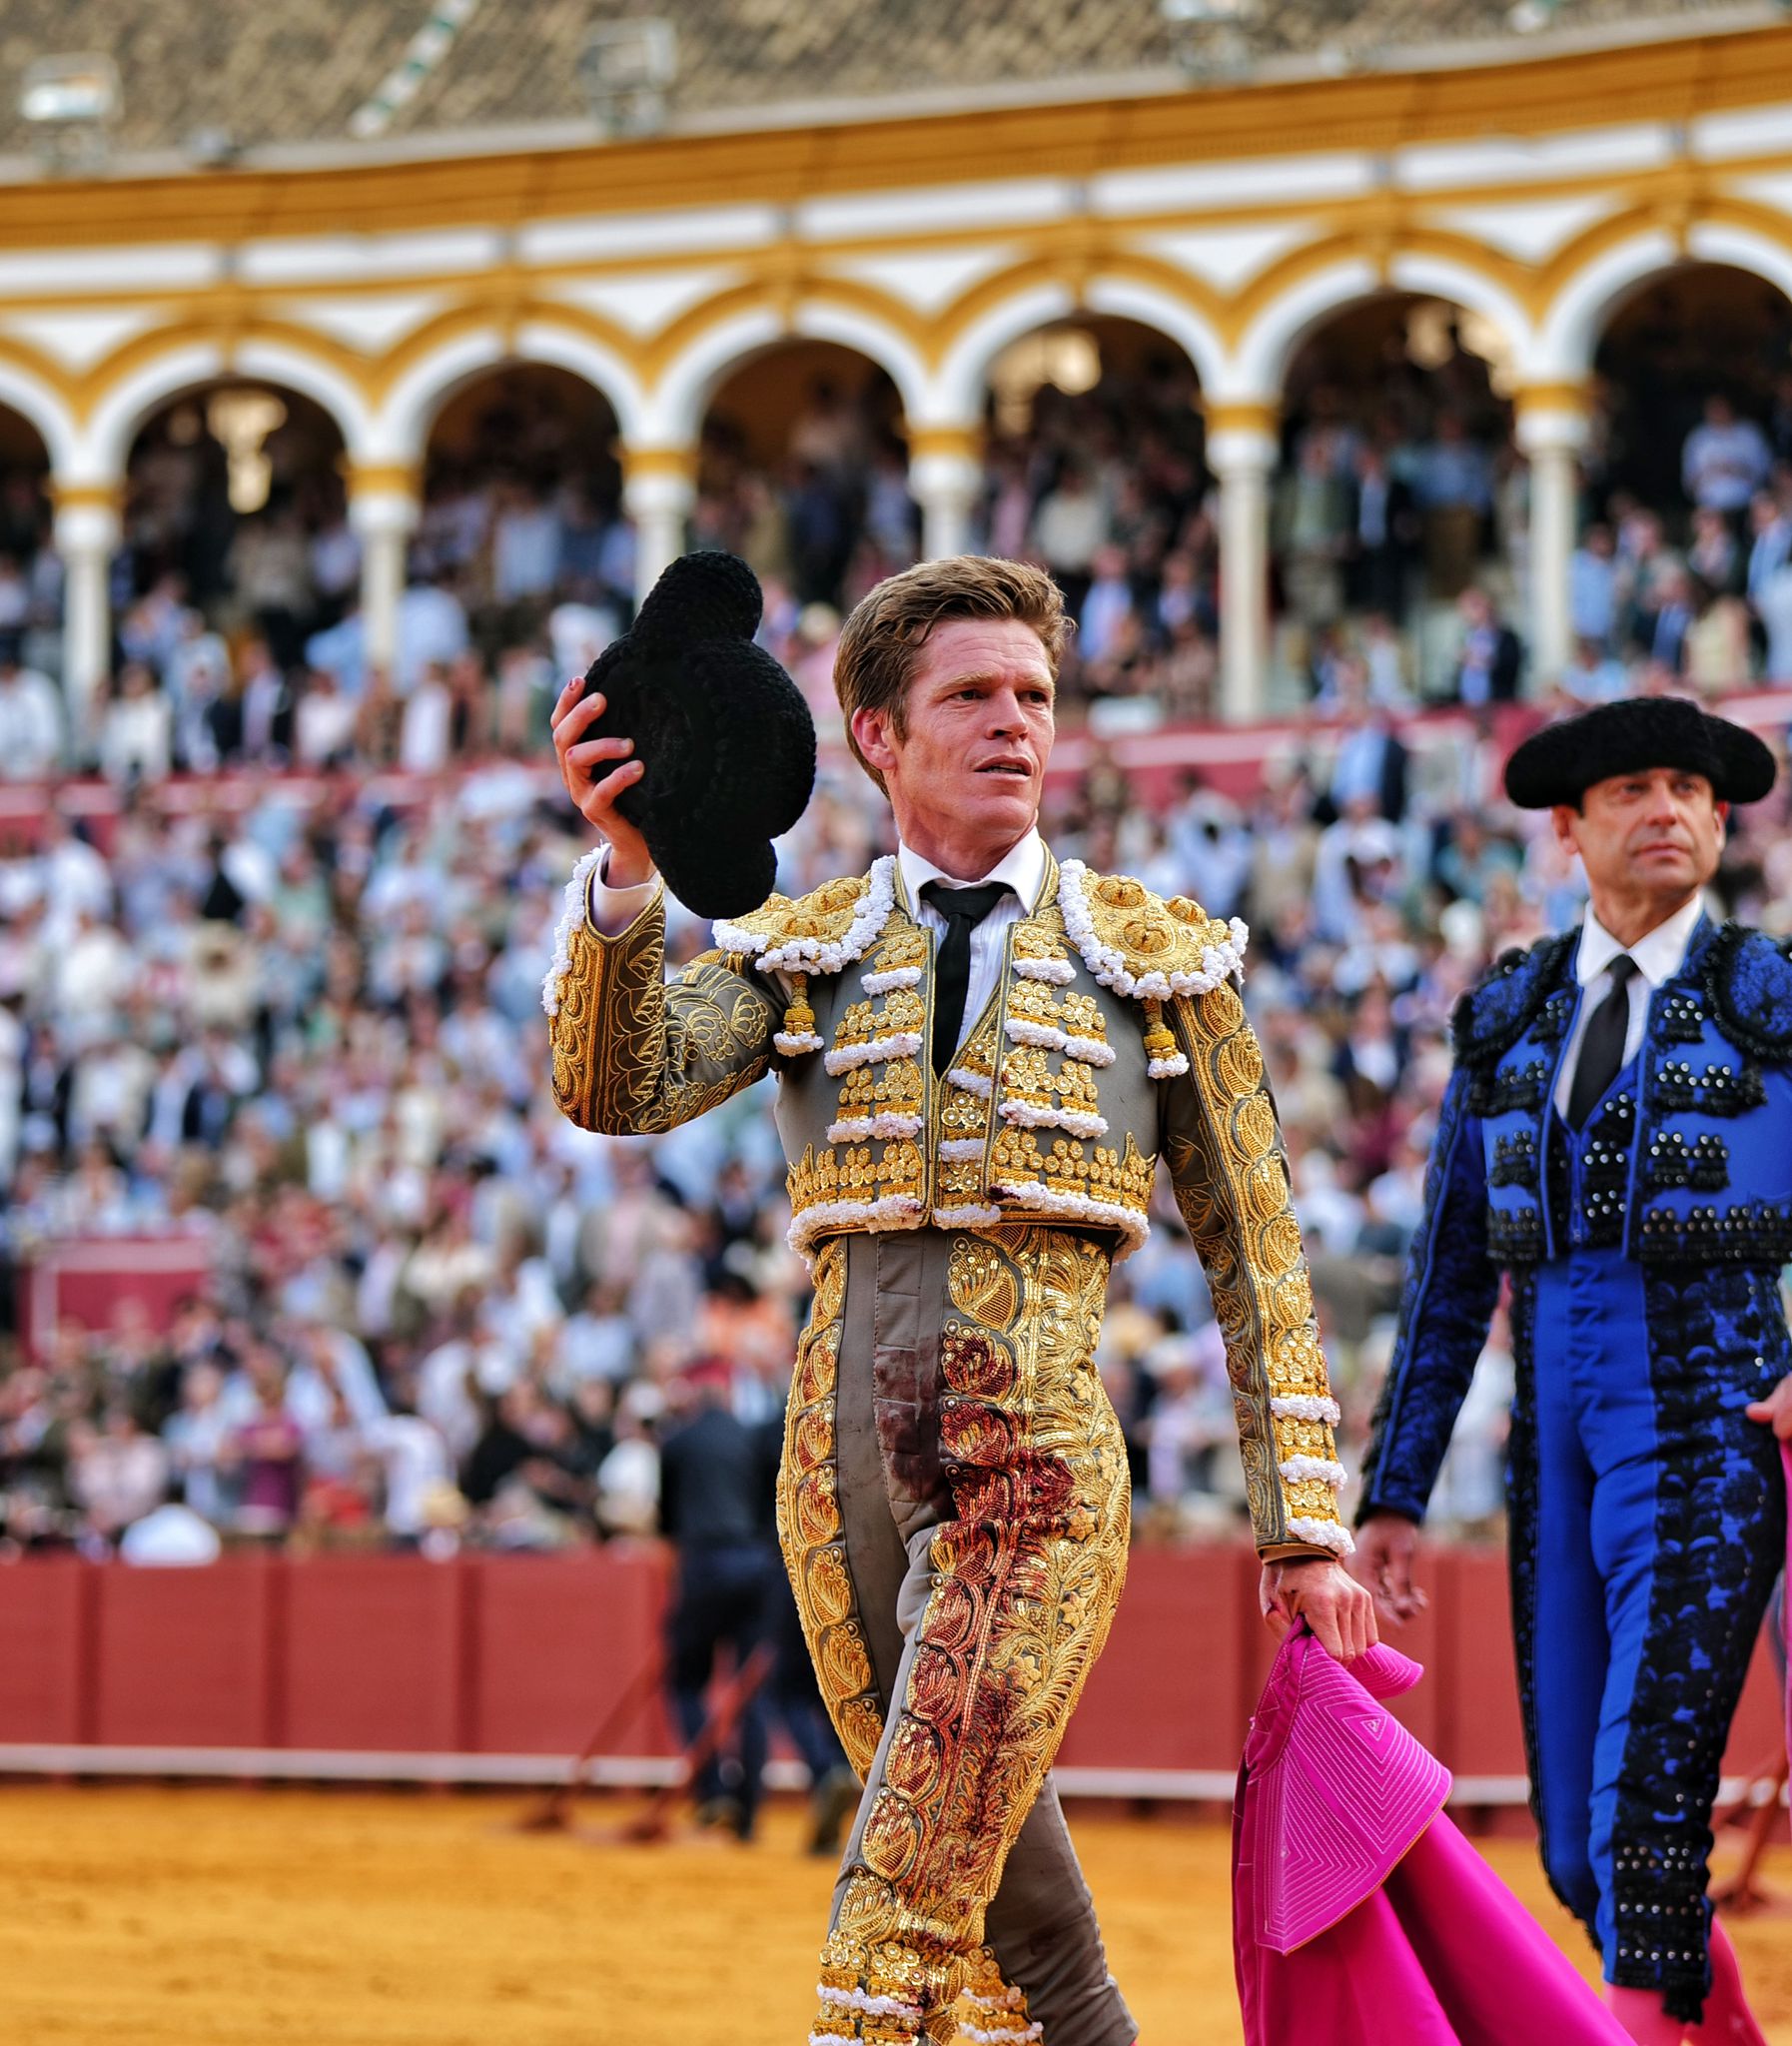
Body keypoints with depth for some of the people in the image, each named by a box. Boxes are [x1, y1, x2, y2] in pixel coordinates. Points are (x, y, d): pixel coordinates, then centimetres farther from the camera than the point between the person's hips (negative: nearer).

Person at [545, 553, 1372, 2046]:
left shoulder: (1159, 960, 10)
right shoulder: (800, 957, 13)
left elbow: (1256, 1254, 11)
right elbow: (619, 1085, -7)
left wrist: (1303, 1529, 5)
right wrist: (626, 870, -25)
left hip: (1041, 1467, -3)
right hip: (848, 1460, 3)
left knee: (902, 1914, -16)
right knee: (1002, 1898, 10)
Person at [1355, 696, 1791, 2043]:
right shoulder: (1508, 1019, 12)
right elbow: (1450, 1283, 13)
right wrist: (1392, 1499, 10)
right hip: (1558, 1451, 5)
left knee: (1643, 1819, -16)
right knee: (1578, 1849, 6)